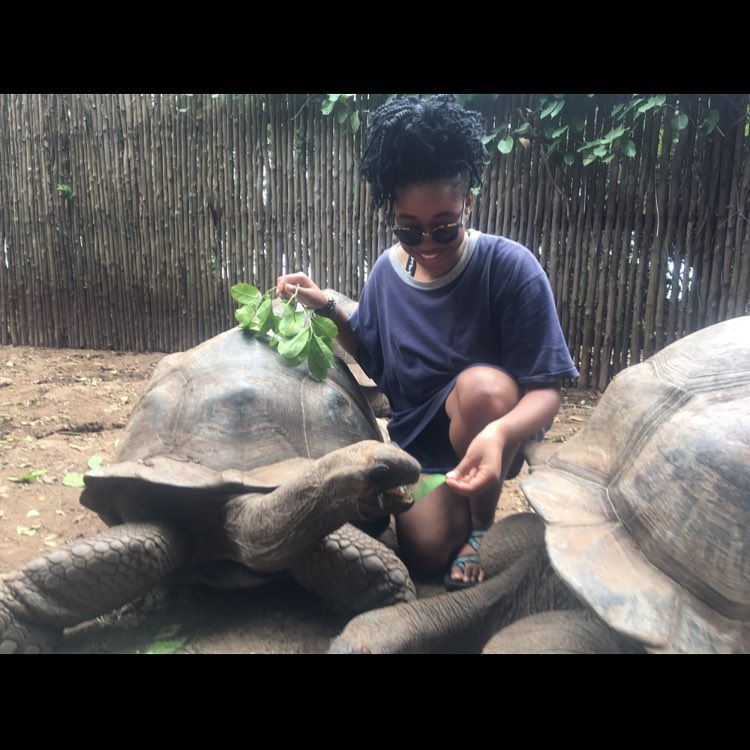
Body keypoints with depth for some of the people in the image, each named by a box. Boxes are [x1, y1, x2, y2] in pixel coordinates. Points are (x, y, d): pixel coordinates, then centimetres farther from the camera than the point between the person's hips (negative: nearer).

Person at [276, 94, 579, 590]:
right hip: (419, 441, 3)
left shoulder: (510, 267, -19)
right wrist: (328, 309, -5)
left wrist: (499, 433, -44)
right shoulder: (387, 272, -3)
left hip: (491, 433, -2)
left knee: (483, 384, -37)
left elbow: (546, 391, -21)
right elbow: (371, 354, 13)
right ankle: (461, 499, 16)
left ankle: (483, 524, -9)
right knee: (427, 550, -21)